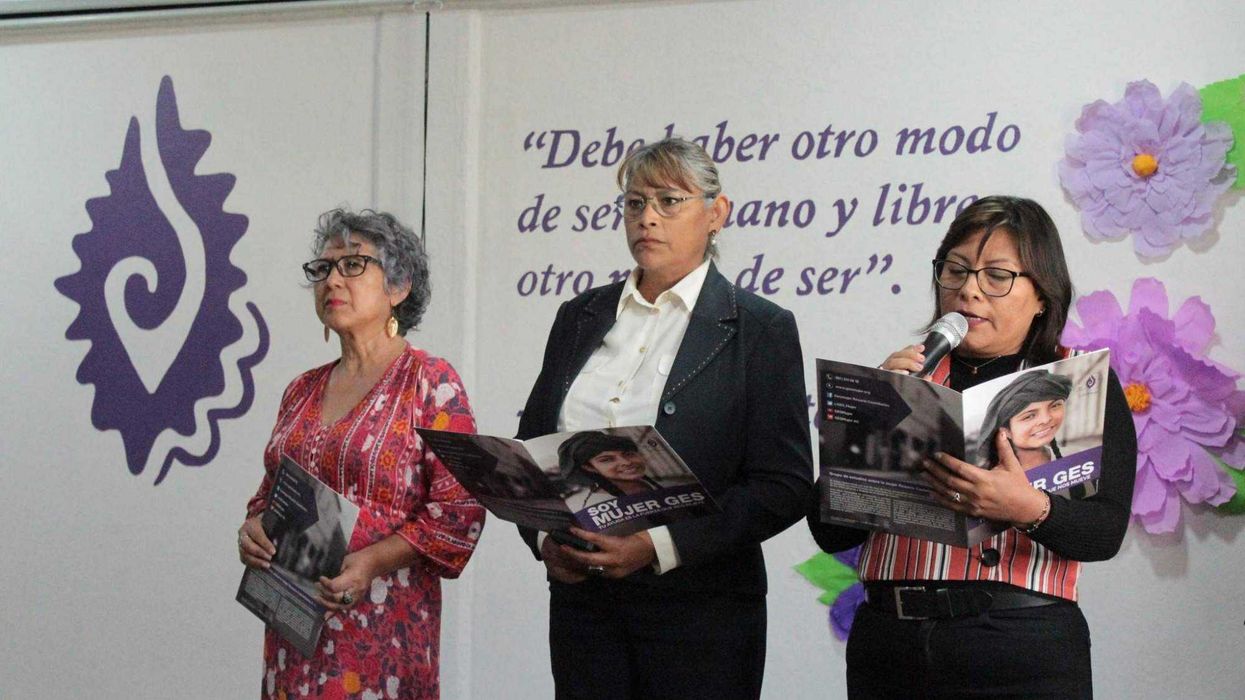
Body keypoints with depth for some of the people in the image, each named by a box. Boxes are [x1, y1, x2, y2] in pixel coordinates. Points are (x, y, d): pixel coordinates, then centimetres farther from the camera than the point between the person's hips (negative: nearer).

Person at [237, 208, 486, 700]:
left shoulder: (430, 382, -5)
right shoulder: (303, 391, 13)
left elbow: (461, 509, -11)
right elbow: (269, 494, 22)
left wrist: (371, 562, -20)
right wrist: (253, 529, -1)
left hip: (383, 622, -5)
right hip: (294, 618, 5)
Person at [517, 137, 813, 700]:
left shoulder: (761, 329, -3)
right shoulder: (579, 318, 11)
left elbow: (785, 485, -9)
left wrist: (657, 545, -18)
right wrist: (545, 537, -5)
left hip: (700, 609, -3)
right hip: (582, 601, 4)